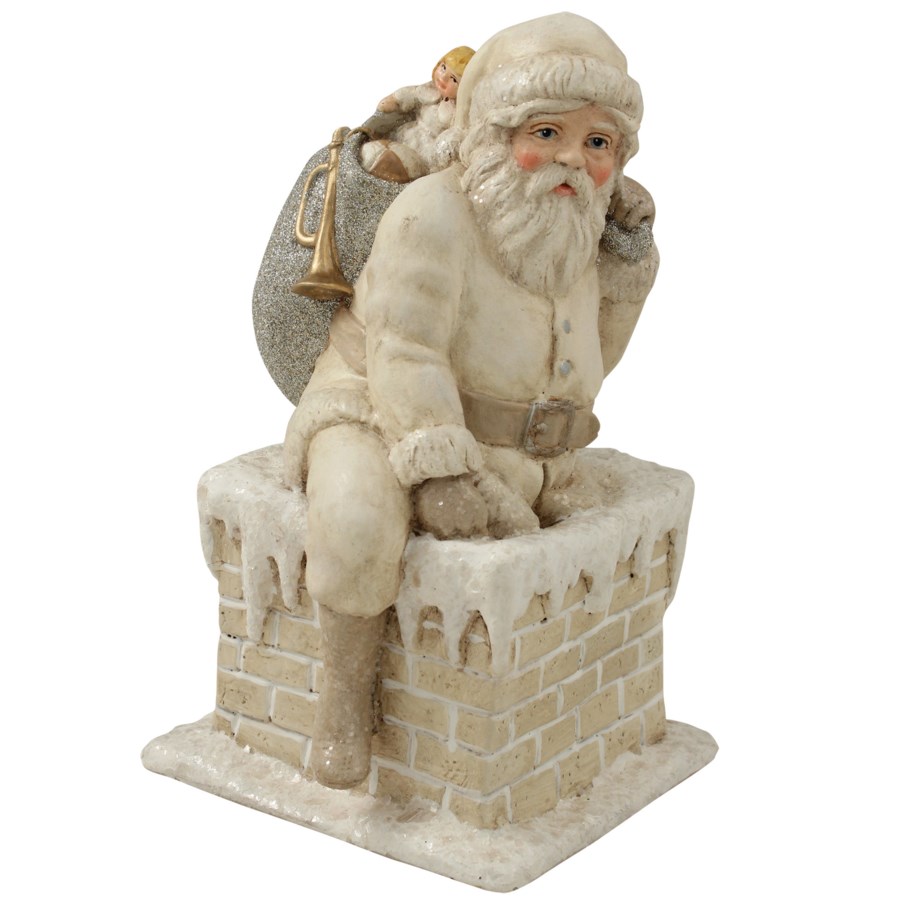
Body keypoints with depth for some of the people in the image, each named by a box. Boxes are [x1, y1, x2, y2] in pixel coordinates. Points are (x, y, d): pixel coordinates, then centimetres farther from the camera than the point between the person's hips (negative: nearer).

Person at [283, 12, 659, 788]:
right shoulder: (434, 213, -21)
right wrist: (440, 479, -34)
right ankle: (346, 693, -15)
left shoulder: (576, 244, 2)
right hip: (378, 427, -7)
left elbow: (582, 367, 11)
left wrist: (627, 262, -1)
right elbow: (404, 355, -26)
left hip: (489, 453, 7)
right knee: (358, 521, -37)